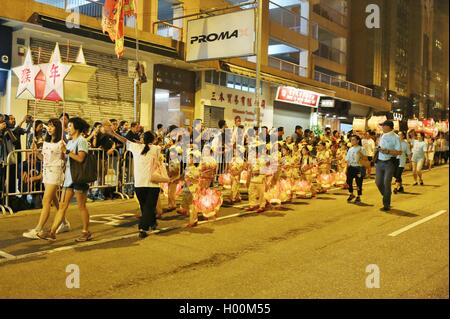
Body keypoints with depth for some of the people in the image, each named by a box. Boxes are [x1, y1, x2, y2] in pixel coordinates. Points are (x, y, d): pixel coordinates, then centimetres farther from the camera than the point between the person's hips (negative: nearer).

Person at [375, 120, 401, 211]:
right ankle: (386, 198, 31)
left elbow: (399, 152, -13)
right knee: (378, 182, 7)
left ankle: (386, 205, 7)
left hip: (389, 163, -6)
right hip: (379, 162, 6)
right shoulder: (382, 136, 11)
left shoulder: (395, 137, -9)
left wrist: (387, 151, -21)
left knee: (386, 183, -6)